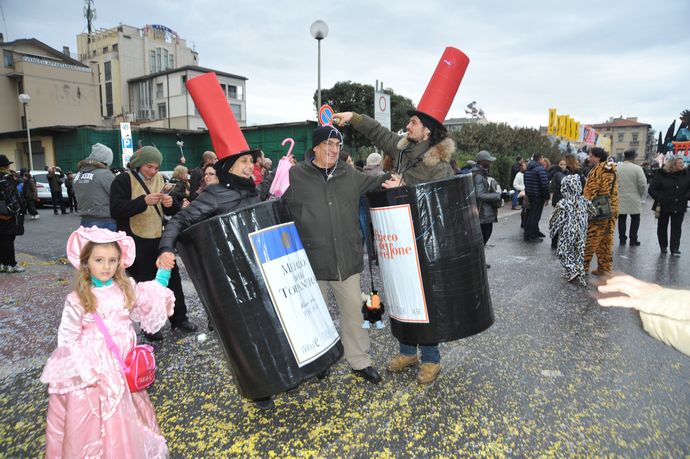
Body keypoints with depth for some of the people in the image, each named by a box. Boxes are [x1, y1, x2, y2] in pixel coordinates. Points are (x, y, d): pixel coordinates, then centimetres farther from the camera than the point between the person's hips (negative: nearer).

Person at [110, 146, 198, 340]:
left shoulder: (159, 179, 10)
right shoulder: (123, 180, -6)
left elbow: (172, 211, 12)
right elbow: (116, 210, -17)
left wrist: (171, 204, -12)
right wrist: (144, 201, -26)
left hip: (160, 238, 5)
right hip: (136, 242, -5)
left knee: (172, 278, 10)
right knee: (145, 283, 3)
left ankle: (179, 318, 24)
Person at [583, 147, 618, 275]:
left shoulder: (596, 170, -11)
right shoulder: (612, 171, 13)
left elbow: (589, 193, -16)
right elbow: (614, 194, 16)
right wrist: (614, 211, 20)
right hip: (611, 212, 8)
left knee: (589, 241, -2)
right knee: (606, 242, 12)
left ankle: (583, 267, 3)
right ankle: (604, 268, 17)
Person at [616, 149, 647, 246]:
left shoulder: (617, 168, -2)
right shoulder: (637, 168, -12)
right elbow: (643, 184, -13)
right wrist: (641, 195, 4)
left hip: (620, 199, 3)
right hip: (634, 199, -3)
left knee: (622, 219, 11)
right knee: (635, 219, 10)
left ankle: (622, 239, 14)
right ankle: (633, 240, 12)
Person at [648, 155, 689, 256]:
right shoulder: (661, 175, -9)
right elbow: (652, 190, -10)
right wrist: (660, 198, -17)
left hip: (679, 207, 2)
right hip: (664, 206, -2)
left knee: (677, 228, 3)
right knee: (662, 227, 10)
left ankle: (675, 248, 8)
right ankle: (663, 246, 26)